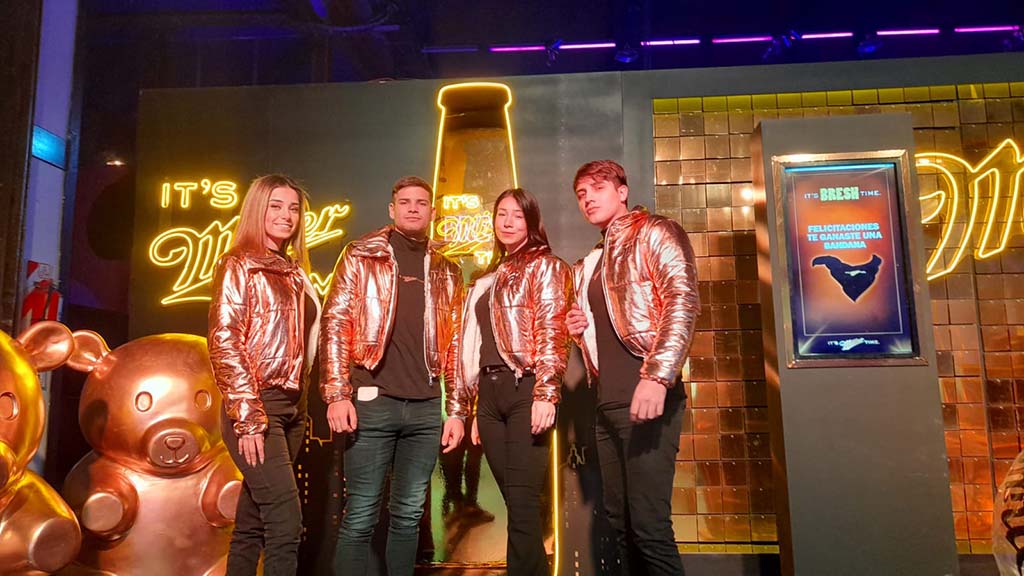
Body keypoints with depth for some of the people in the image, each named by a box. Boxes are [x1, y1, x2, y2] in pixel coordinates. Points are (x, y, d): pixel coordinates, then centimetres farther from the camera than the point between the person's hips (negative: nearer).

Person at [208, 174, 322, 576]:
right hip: (257, 407, -7)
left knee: (251, 525, 13)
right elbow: (224, 341, -12)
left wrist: (302, 410, 11)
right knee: (286, 523, -10)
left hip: (291, 406, 7)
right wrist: (248, 416, -17)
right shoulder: (240, 266, -4)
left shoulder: (295, 271, 16)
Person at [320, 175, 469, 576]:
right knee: (360, 516, 1)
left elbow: (454, 344, 13)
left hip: (427, 408, 4)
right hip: (373, 402, -3)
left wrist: (457, 410, 8)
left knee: (408, 515, 12)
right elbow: (335, 326, -3)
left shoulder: (447, 272, 14)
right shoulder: (361, 256, 4)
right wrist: (337, 395, -12)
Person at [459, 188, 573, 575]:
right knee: (516, 502, 9)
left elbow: (552, 332, -9)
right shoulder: (489, 278, 23)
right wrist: (477, 409, 16)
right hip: (490, 393, 7)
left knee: (522, 502, -8)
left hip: (525, 390, -6)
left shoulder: (545, 266, 3)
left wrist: (546, 393, -19)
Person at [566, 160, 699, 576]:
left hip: (646, 393, -8)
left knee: (649, 524, -10)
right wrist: (578, 329, 10)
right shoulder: (587, 267, 23)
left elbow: (683, 304, -13)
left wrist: (657, 376, -25)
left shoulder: (653, 234, 2)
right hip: (607, 402, 8)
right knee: (620, 523, 11)